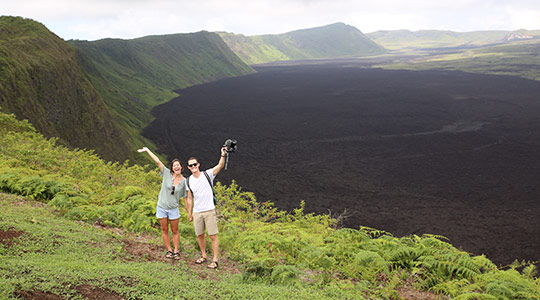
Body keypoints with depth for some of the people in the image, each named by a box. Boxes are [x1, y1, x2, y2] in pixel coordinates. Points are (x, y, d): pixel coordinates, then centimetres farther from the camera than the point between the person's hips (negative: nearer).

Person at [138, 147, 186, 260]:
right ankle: (169, 250, 21)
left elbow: (185, 197, 2)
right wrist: (147, 150, -10)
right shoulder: (167, 174, -6)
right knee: (164, 230, 9)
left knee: (175, 231, 7)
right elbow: (158, 161, -11)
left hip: (174, 209, -1)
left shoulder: (184, 181, -5)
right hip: (161, 207, 1)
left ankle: (176, 251, 18)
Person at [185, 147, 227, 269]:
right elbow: (190, 198, 13)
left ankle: (215, 260, 1)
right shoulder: (188, 181, 6)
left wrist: (223, 155, -34)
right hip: (197, 212, 4)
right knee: (199, 235, 13)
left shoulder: (207, 174, -3)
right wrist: (189, 213, 14)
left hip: (209, 211, -4)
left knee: (213, 236, -4)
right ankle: (203, 256, 31)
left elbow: (220, 166, -17)